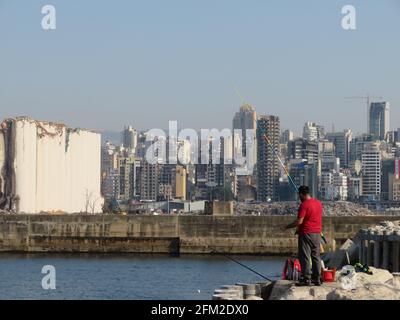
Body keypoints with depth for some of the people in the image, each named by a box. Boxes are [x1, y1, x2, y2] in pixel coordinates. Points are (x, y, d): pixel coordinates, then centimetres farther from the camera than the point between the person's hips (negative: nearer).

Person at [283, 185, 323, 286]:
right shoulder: (318, 203, 10)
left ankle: (306, 279, -8)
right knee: (316, 256, 11)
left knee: (304, 257, -4)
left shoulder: (304, 205, -15)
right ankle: (317, 279, 11)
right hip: (317, 233, 8)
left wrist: (287, 227, -7)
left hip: (306, 233, -8)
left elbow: (299, 221, -20)